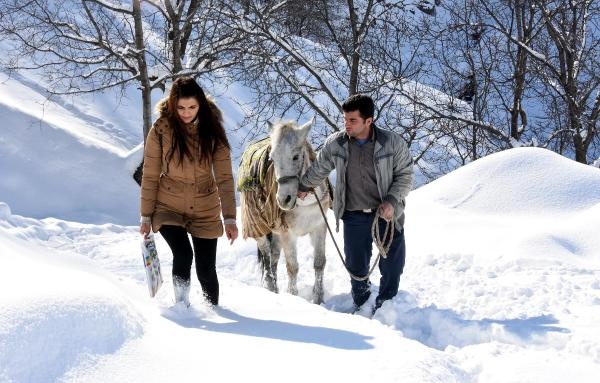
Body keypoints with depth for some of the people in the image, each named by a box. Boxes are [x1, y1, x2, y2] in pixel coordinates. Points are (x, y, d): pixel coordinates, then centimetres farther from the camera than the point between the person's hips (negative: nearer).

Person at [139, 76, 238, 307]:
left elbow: (224, 177, -8)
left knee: (206, 269, 4)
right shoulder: (161, 130, -10)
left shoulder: (212, 131, -7)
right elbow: (150, 176, -4)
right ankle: (182, 305, -1)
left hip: (206, 212, 1)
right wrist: (146, 216, -2)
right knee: (183, 255, -22)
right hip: (169, 209, -1)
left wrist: (230, 218, -13)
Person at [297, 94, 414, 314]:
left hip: (387, 213, -1)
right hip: (354, 216, 2)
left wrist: (392, 201, -17)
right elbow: (319, 169, 11)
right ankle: (361, 303, 33)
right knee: (356, 265, 10)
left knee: (392, 264, 6)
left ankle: (385, 303, 27)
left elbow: (405, 175, -4)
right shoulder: (335, 143, -8)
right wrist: (303, 187, 26)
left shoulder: (393, 143, -14)